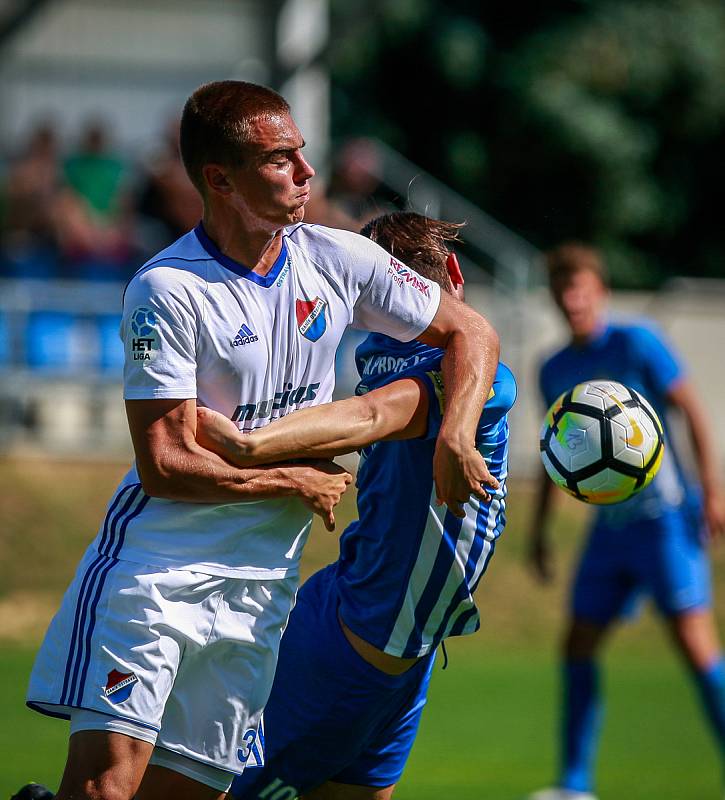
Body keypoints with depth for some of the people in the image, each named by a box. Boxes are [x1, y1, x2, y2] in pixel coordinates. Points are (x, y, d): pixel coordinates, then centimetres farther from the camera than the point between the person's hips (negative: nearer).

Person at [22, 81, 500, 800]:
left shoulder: (337, 261, 2)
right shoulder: (167, 291, -13)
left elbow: (470, 333, 12)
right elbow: (165, 466, -15)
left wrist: (455, 436, -6)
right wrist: (299, 483, -7)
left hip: (262, 580, 5)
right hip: (157, 561, -5)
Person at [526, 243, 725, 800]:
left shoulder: (635, 343, -7)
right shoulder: (555, 372, 11)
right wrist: (540, 526, 21)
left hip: (665, 518, -6)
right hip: (610, 527, 7)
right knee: (578, 646, 3)